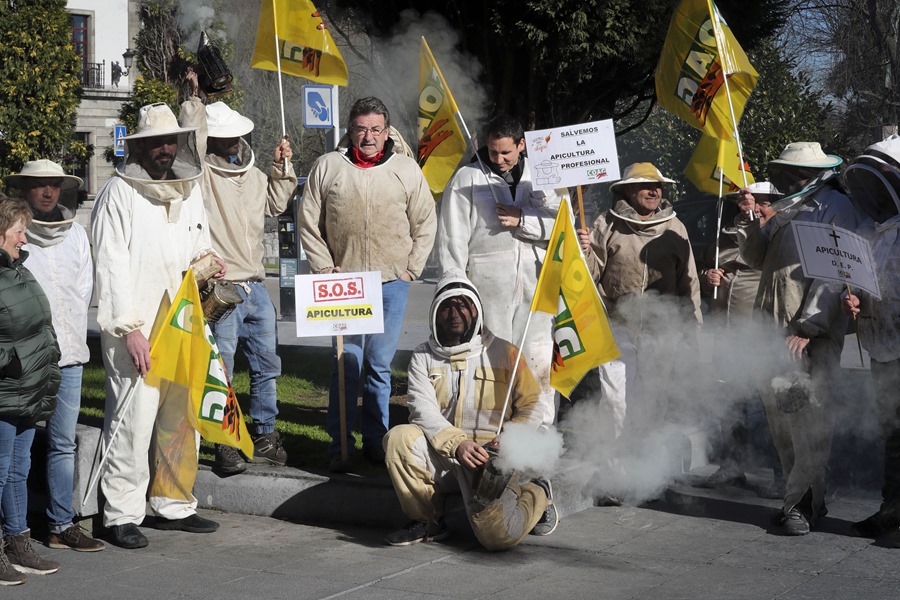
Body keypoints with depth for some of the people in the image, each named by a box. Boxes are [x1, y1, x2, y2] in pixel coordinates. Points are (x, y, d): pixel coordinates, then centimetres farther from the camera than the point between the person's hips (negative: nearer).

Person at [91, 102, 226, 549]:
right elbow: (112, 266, -9)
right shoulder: (119, 193, -5)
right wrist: (128, 328, -15)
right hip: (136, 329, -7)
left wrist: (207, 261, 5)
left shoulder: (190, 189, 16)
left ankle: (173, 505, 22)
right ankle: (122, 514, 1)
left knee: (184, 417, 10)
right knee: (134, 420, -8)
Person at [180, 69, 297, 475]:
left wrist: (282, 168, 15)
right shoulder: (202, 172, -6)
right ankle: (225, 446, 6)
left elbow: (275, 205, 26)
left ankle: (264, 436, 26)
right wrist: (195, 99, -25)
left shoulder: (251, 173, 15)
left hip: (255, 287, 7)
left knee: (266, 365, 14)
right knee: (221, 371, -2)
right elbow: (191, 139, -24)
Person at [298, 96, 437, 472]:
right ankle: (339, 445, 3)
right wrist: (325, 269, -1)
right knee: (346, 363, -4)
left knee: (380, 365, 7)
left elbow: (425, 224, 11)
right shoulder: (328, 167, 3)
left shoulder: (407, 170, 5)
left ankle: (376, 441, 17)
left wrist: (410, 270, 4)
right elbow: (309, 223, 6)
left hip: (392, 284, 1)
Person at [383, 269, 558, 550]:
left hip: (493, 456, -3)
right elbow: (423, 409, -5)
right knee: (399, 438, -27)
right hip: (442, 455, 3)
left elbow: (531, 408, 4)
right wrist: (457, 443, -23)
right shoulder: (423, 356, 9)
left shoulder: (503, 353, 5)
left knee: (497, 535, -25)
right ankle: (427, 521, -6)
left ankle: (538, 495, 11)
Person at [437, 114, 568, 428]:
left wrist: (523, 220, -11)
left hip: (536, 284, 3)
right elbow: (452, 240, 2)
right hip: (489, 287, -3)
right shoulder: (467, 179, 4)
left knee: (541, 362, 4)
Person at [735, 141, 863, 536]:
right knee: (779, 414, 9)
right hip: (773, 331, 8)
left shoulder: (834, 207, -4)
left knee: (808, 418, -10)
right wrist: (749, 220, 6)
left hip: (812, 336, -8)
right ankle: (805, 495, 18)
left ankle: (801, 503, -5)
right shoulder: (786, 211, 23)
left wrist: (808, 328, -18)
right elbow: (757, 258, 23)